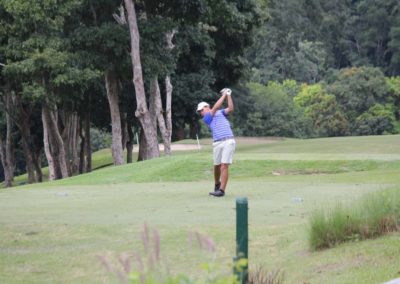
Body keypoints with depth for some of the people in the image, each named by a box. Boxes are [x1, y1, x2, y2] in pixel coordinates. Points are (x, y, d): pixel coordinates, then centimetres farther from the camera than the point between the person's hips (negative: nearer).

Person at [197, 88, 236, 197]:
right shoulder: (206, 118, 7)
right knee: (217, 166, 10)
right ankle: (217, 183, 39)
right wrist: (224, 95, 7)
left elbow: (230, 109, 2)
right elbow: (215, 107, 0)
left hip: (228, 142, -1)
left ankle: (222, 190, -11)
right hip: (217, 143, 1)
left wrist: (229, 95, -2)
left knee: (224, 166, -11)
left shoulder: (220, 112, 18)